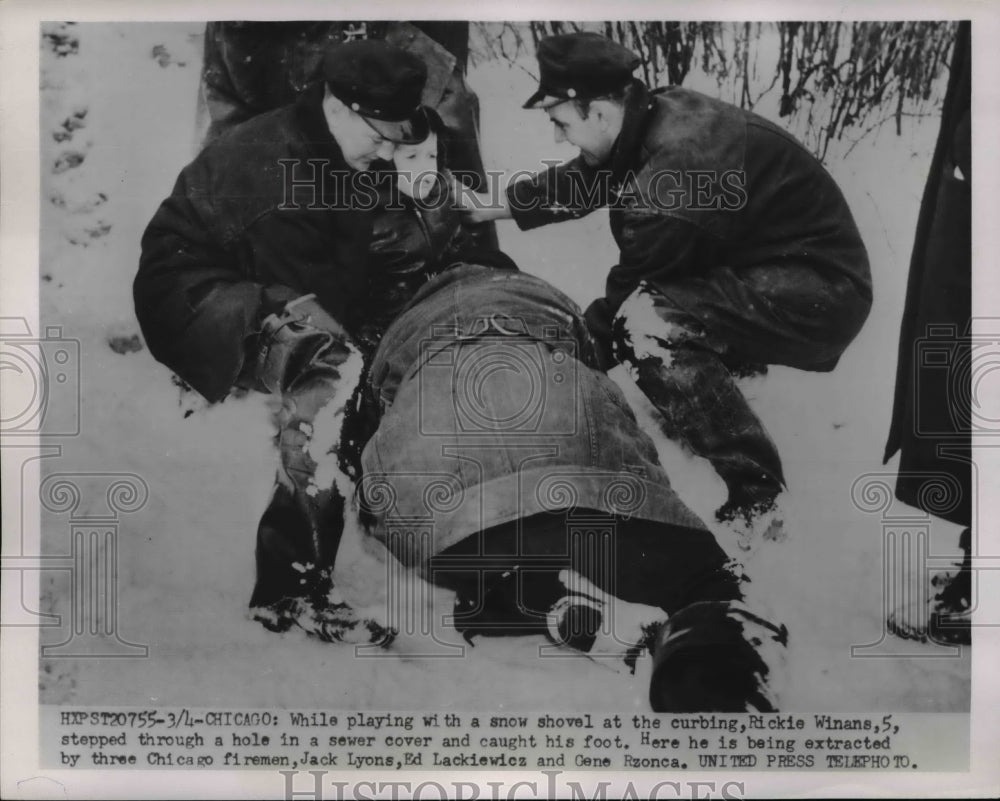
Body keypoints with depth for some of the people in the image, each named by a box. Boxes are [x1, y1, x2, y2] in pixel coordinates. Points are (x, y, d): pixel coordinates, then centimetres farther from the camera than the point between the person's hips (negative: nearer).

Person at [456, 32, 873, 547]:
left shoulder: (668, 183, -29)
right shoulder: (658, 114, -2)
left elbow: (630, 294, -17)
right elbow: (581, 180, 16)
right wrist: (497, 206, 17)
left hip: (823, 293, -10)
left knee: (647, 325, -29)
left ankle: (756, 497, -17)